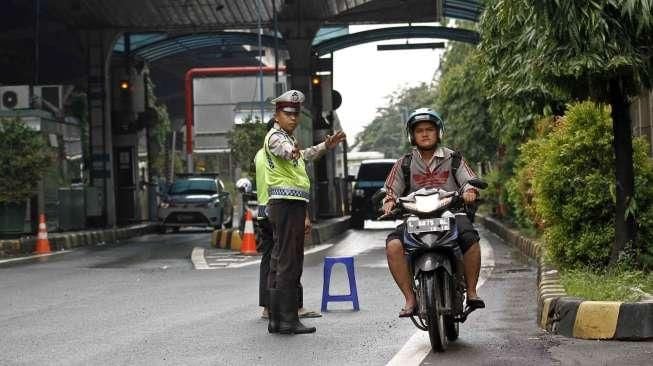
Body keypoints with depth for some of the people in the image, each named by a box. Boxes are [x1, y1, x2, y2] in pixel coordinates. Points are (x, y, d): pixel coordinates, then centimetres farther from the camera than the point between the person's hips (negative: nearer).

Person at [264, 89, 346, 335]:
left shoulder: (290, 140, 23)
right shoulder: (275, 137, -8)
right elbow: (285, 151, -35)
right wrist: (310, 150, -54)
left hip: (293, 206, 10)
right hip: (285, 205, -10)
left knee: (279, 263, 9)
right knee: (289, 264, -11)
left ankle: (277, 319, 13)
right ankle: (287, 320, -12)